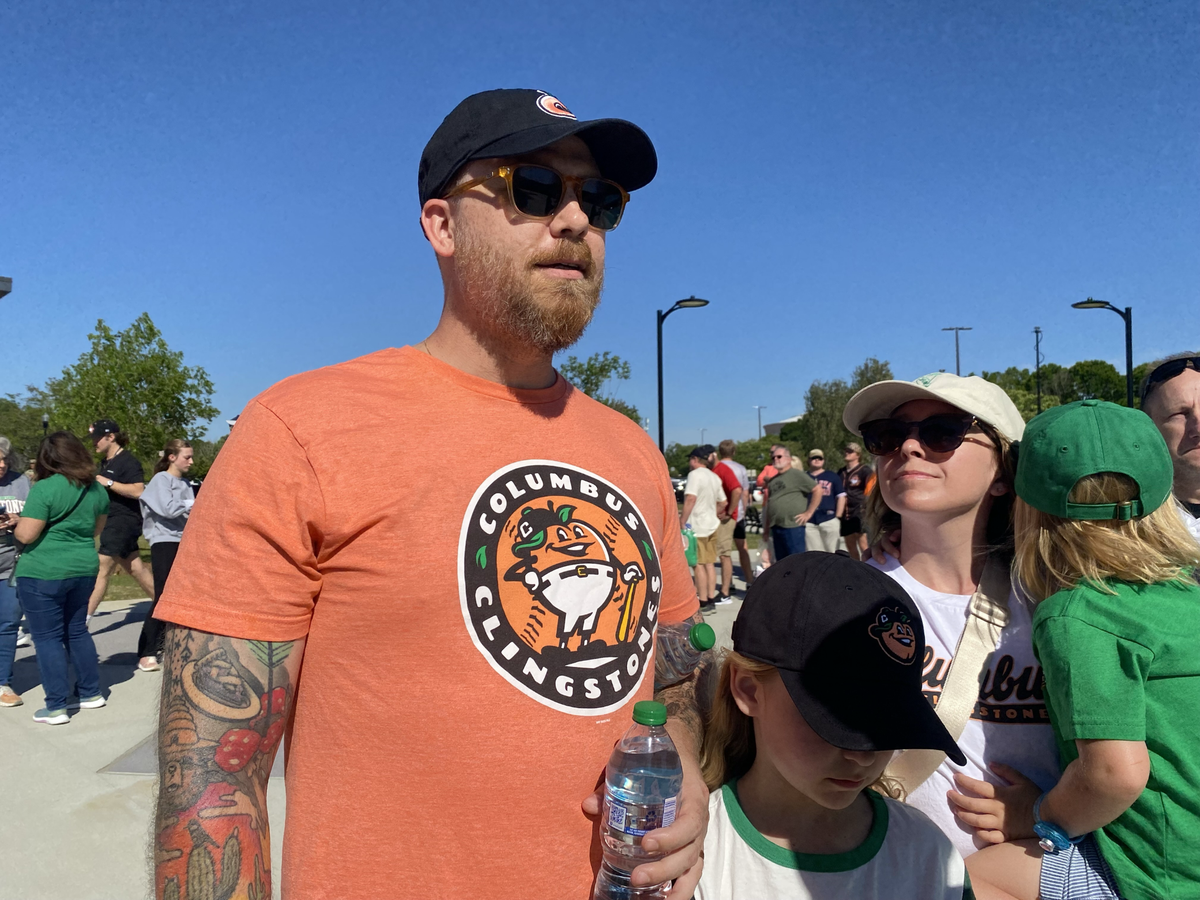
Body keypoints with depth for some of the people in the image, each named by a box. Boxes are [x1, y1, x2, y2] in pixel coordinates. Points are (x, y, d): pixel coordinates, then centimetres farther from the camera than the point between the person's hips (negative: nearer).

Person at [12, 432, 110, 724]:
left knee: (47, 637, 3)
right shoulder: (96, 488, 7)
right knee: (77, 631, 18)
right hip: (84, 569, 6)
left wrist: (15, 524, 4)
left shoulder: (44, 488, -15)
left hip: (42, 572, -6)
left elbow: (25, 535, -16)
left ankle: (56, 708, 6)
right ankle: (91, 693, 25)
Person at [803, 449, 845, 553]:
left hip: (829, 520, -2)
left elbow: (841, 497, 6)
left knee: (833, 552, -1)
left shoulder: (833, 476, 7)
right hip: (809, 522, 2)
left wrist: (838, 517, -1)